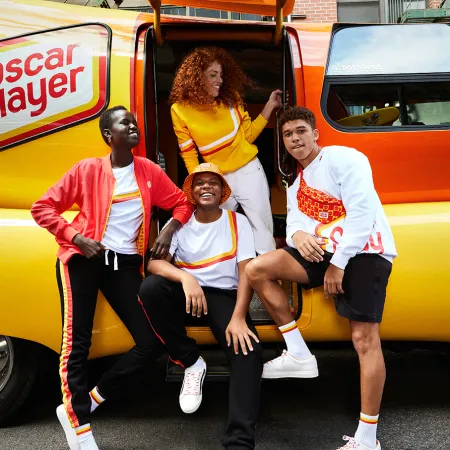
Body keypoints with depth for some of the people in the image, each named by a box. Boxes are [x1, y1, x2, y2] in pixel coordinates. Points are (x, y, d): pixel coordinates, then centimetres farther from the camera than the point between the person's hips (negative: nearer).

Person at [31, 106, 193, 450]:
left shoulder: (149, 171, 6)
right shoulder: (87, 169, -2)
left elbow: (183, 203, 13)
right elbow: (43, 208, 0)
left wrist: (168, 232, -6)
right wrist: (78, 237, -14)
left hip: (126, 263, 3)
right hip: (84, 259, -3)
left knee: (152, 342, -4)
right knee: (77, 341, -7)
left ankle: (89, 400, 11)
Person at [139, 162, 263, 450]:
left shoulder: (237, 222, 1)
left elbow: (246, 272, -8)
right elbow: (154, 262, -11)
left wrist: (238, 317, -24)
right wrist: (185, 278, -33)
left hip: (225, 296, -1)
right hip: (187, 293, 2)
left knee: (248, 350, -29)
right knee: (151, 287, -30)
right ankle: (191, 363, -12)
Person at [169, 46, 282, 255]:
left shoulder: (231, 97, -3)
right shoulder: (180, 110, -8)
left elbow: (249, 135, 3)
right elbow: (188, 154, -2)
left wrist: (270, 106, -3)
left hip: (249, 172, 1)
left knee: (263, 231, 2)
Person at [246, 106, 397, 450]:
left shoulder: (343, 158, -3)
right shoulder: (295, 184, 21)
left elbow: (362, 212, -14)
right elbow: (294, 224, 10)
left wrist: (339, 263, -16)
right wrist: (298, 236, -16)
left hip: (364, 252, -7)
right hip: (324, 253, 7)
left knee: (364, 339, -12)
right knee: (257, 269, -9)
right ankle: (299, 355, -4)